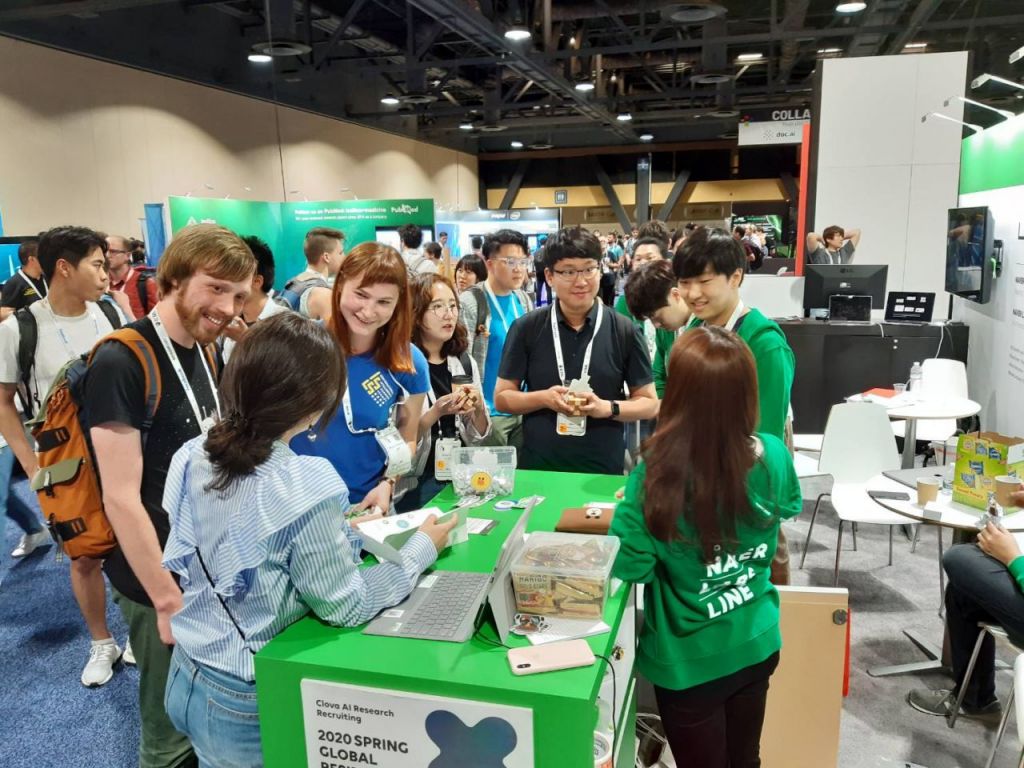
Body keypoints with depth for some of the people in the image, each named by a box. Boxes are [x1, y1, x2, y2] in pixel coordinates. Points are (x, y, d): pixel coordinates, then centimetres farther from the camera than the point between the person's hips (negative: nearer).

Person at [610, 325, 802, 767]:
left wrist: (627, 511, -4)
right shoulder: (774, 457, -16)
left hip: (690, 662, -3)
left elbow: (628, 566, -20)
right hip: (757, 645, 4)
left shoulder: (657, 475, -30)